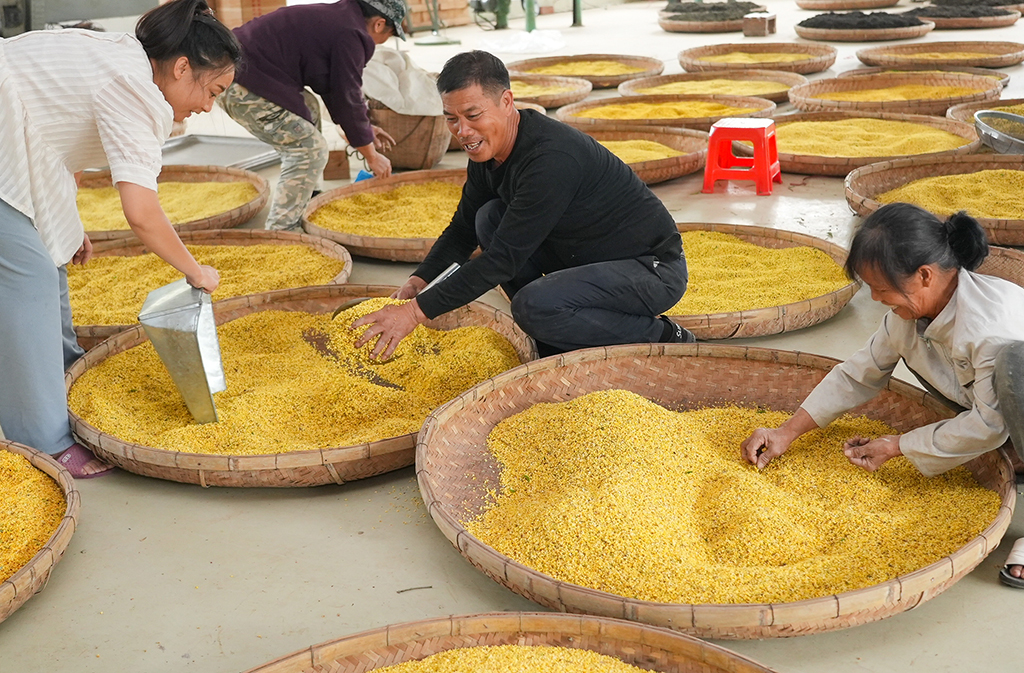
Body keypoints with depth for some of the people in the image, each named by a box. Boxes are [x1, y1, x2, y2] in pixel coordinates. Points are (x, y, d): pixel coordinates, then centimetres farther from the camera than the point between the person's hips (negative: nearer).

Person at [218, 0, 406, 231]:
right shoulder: (350, 36, -9)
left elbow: (333, 86, 31)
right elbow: (348, 99, -7)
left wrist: (364, 127, 37)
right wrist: (372, 156, 3)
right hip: (244, 85, -11)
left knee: (308, 108, 26)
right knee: (310, 149, -5)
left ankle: (302, 201, 31)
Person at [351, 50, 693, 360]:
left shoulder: (551, 159, -30)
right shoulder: (487, 149, -1)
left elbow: (503, 258, -30)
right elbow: (463, 229, 13)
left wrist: (417, 310, -28)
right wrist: (420, 280, -5)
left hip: (654, 270, -9)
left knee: (534, 306, -30)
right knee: (490, 218, -2)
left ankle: (663, 339, -7)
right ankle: (557, 345, 4)